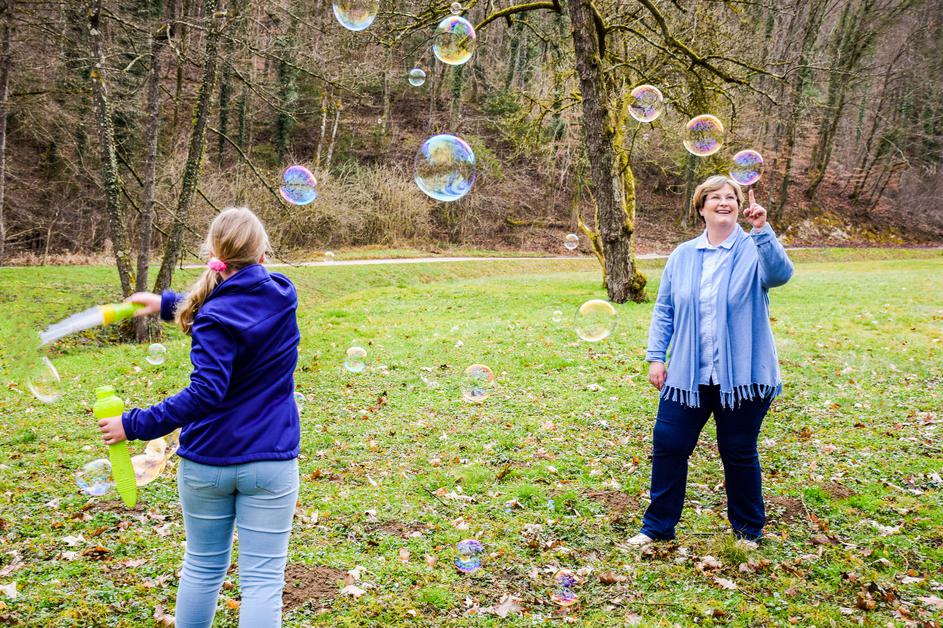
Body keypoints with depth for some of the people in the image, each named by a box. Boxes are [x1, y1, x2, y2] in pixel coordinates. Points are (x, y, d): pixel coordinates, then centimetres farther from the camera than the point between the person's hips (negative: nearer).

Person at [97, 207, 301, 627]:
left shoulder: (216, 316, -15)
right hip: (270, 462, 2)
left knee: (203, 567, 18)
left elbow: (205, 395, -25)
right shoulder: (281, 297, 0)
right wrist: (167, 304, 18)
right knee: (262, 578, 4)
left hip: (208, 461, -2)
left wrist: (135, 425, -19)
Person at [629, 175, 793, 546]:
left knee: (739, 454, 8)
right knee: (668, 445, 3)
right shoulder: (682, 256, 8)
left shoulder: (754, 250, -2)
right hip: (687, 375, 3)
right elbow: (664, 310, 11)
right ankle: (657, 526, 19)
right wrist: (656, 356, 3)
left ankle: (748, 530, 27)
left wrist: (762, 231, -36)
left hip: (741, 375, -3)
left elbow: (780, 274, -25)